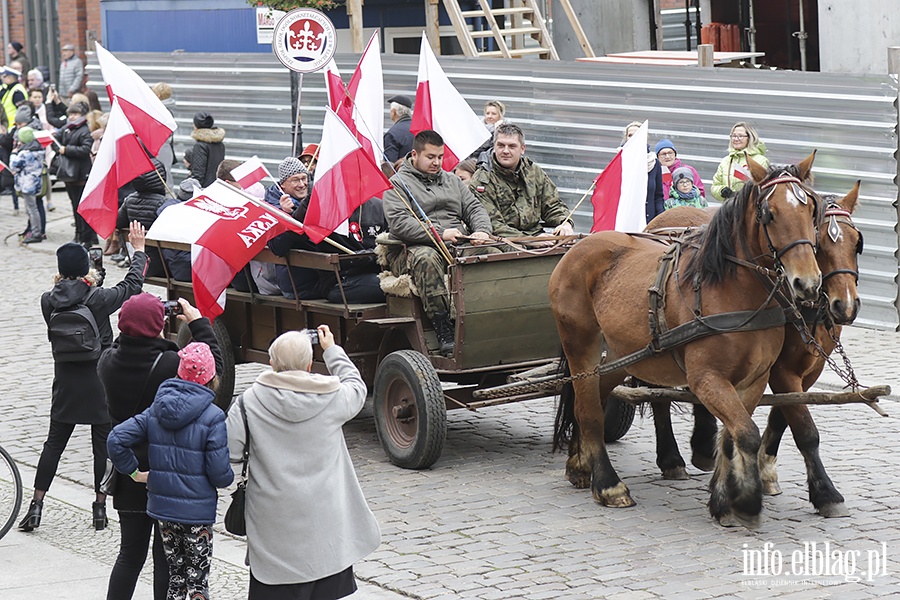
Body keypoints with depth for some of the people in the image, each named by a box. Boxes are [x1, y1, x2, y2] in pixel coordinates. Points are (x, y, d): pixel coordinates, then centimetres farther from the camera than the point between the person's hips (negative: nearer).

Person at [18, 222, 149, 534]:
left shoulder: (49, 301, -7)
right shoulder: (98, 299, -15)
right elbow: (132, 285, -1)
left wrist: (81, 282, 12)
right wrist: (139, 249, 11)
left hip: (65, 382, 3)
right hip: (100, 380, -3)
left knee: (54, 442, 11)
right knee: (103, 444, 8)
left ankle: (36, 506, 7)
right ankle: (100, 508, 13)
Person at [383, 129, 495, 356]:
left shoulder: (452, 180, 26)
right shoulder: (398, 183, 4)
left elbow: (474, 208, 20)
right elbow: (398, 223, -11)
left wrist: (482, 231, -6)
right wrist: (440, 233, -20)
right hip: (414, 248, -5)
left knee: (493, 255, -22)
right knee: (427, 259, -41)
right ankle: (444, 331, -43)